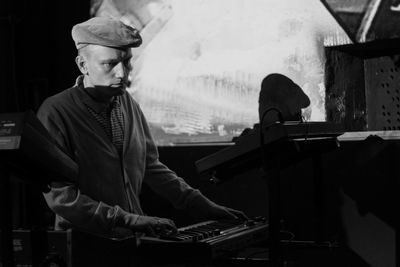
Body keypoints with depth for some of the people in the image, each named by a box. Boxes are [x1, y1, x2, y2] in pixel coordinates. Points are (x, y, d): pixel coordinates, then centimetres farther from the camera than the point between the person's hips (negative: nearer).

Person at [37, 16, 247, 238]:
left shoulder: (128, 103, 8)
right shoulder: (55, 113, -11)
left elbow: (151, 166, 18)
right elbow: (59, 196, -15)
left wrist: (202, 206, 11)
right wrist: (129, 220, -20)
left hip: (132, 238, 6)